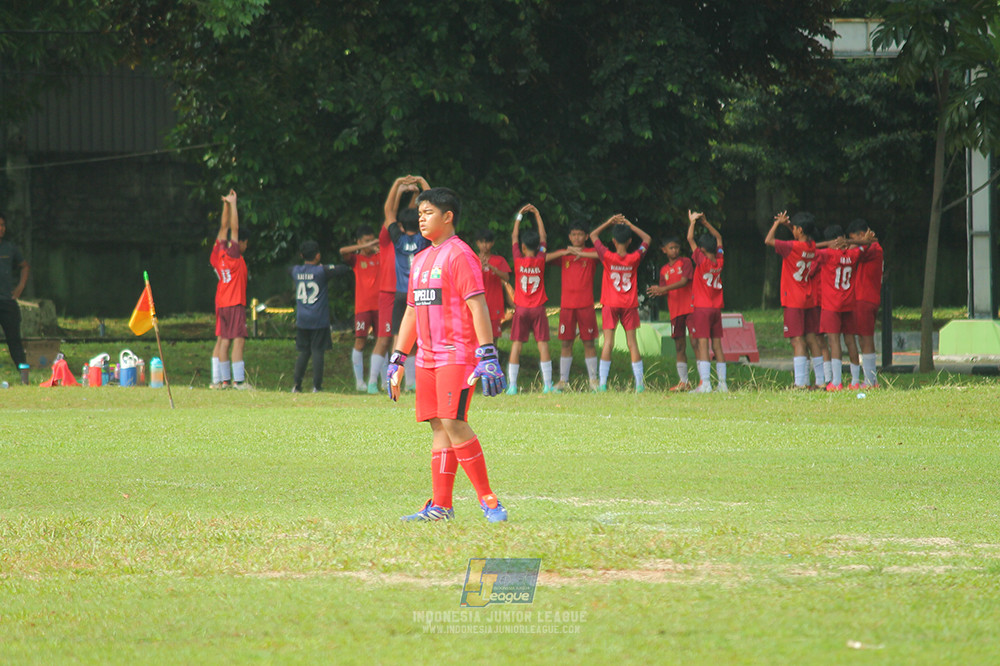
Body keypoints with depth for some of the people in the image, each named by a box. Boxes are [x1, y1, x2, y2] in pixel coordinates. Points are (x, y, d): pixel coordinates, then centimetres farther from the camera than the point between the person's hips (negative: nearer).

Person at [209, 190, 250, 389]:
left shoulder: (218, 254, 7)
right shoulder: (233, 255, -12)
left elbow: (225, 228, 15)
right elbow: (233, 228, -14)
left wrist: (226, 205, 15)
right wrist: (232, 204, -11)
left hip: (221, 303, 8)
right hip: (235, 303, -8)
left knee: (222, 341, 8)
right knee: (238, 341, -9)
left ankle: (218, 379, 7)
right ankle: (238, 380, -14)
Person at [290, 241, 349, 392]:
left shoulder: (296, 271, 6)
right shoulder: (322, 271, -8)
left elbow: (289, 269, 30)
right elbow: (343, 270, -10)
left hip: (301, 320, 4)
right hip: (319, 320, -4)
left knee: (303, 352, 11)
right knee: (318, 351, -1)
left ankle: (296, 384, 5)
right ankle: (317, 386, -5)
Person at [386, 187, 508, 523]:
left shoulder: (459, 255, -8)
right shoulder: (421, 260, 19)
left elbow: (478, 306, -15)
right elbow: (412, 311, 25)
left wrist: (488, 356, -22)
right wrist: (397, 360, 23)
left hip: (458, 354, -8)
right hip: (427, 357, 8)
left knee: (453, 422, -15)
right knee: (438, 427, 6)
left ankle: (488, 499, -10)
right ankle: (440, 506, 7)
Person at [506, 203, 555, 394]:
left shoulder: (519, 260, -6)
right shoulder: (540, 261, -4)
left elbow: (514, 237, 7)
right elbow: (543, 237, 8)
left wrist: (520, 216, 12)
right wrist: (537, 215, 14)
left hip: (521, 309, -1)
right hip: (538, 309, 1)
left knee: (516, 346, 0)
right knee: (543, 345, 1)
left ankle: (512, 385, -5)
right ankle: (547, 384, -1)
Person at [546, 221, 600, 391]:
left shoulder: (591, 253, 4)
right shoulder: (563, 254, 11)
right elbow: (543, 258, -1)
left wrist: (581, 254, -20)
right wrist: (565, 252, -10)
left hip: (586, 305, -2)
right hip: (567, 304, 2)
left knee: (589, 342, 0)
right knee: (566, 343, 2)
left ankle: (593, 380, 5)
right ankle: (563, 380, 6)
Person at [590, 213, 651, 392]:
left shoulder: (608, 257, -10)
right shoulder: (634, 258, -6)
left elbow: (593, 235, 4)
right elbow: (646, 239, 12)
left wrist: (609, 222, 8)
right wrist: (629, 225, 11)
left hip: (610, 304, -1)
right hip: (629, 304, 1)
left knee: (608, 342, -3)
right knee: (632, 342, 3)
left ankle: (602, 383, -7)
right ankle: (640, 384, 2)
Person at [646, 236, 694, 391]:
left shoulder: (685, 262, 2)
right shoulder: (664, 270, 17)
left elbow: (684, 281, -11)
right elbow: (664, 291, 13)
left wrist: (663, 289, -17)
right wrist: (659, 291, -11)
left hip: (690, 307, -5)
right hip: (675, 311, 5)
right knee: (679, 346, 6)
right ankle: (683, 381, 10)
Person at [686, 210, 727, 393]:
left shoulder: (702, 261, -12)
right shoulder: (719, 261, 3)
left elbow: (690, 239, -9)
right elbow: (718, 237, 19)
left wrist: (693, 222, 4)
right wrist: (705, 222, 21)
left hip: (702, 309, -6)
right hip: (716, 309, 6)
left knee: (702, 344, -10)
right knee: (717, 345, 8)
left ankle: (705, 383, -18)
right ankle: (722, 383, 7)